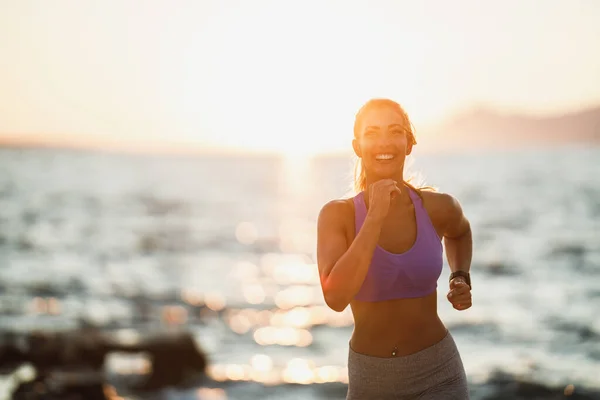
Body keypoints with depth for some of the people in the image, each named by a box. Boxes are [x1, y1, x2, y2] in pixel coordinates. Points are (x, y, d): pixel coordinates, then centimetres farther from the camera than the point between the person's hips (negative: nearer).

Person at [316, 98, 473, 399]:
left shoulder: (438, 207, -7)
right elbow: (336, 297, -29)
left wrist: (461, 280, 1)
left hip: (438, 376, 0)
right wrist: (375, 217, -30)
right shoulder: (337, 214, -13)